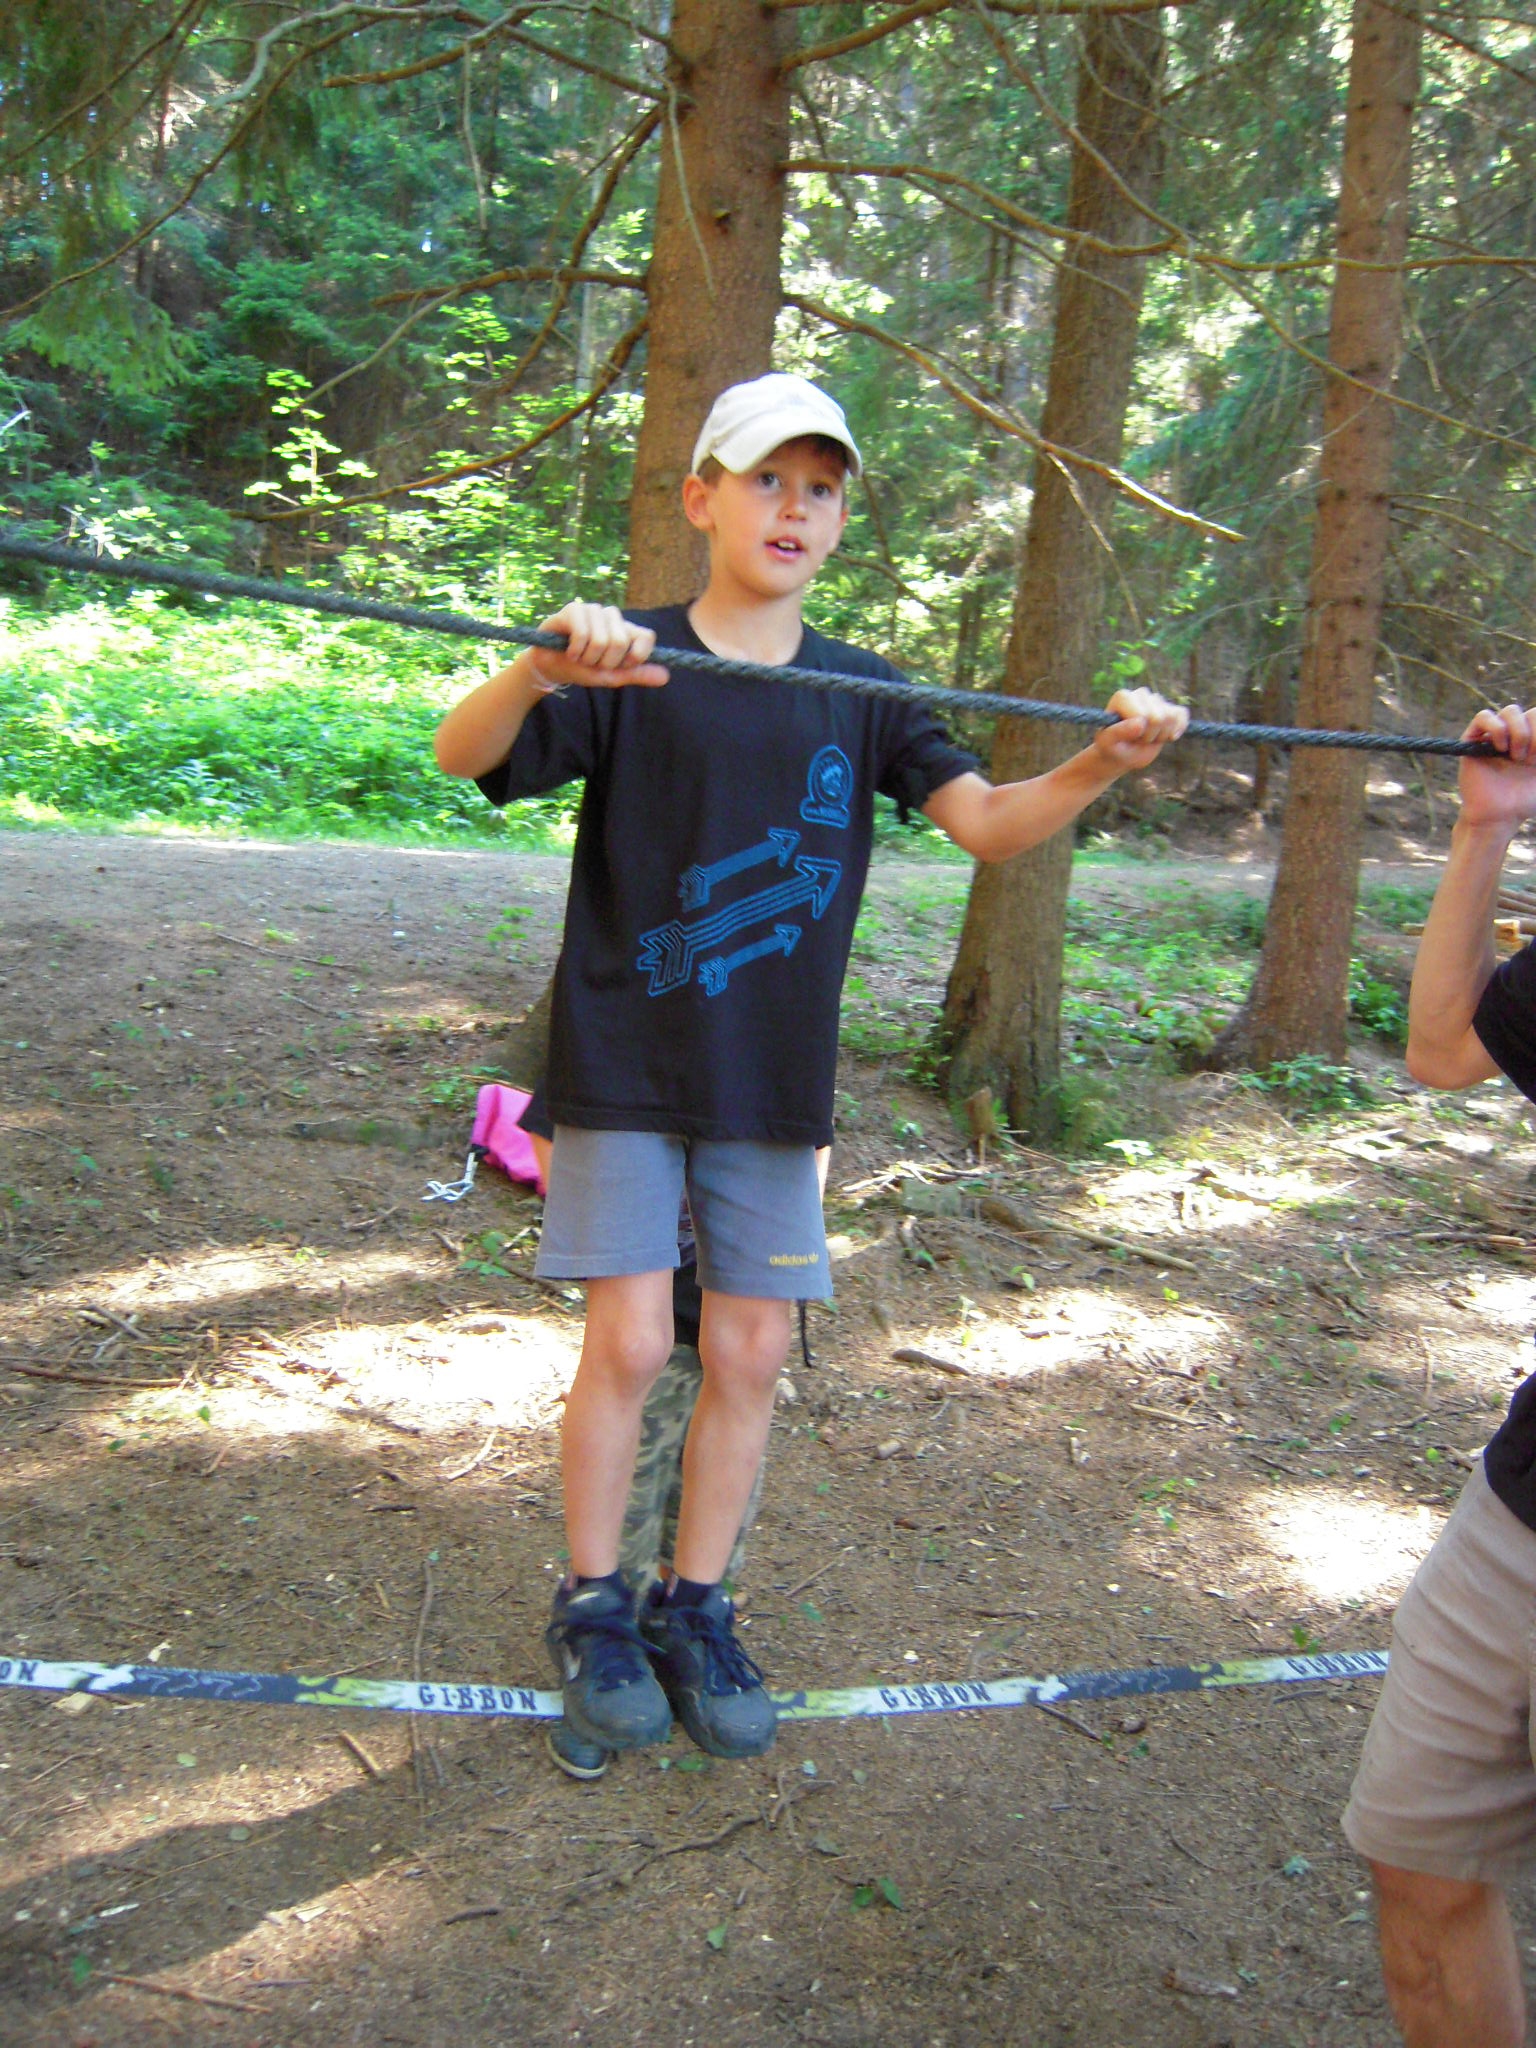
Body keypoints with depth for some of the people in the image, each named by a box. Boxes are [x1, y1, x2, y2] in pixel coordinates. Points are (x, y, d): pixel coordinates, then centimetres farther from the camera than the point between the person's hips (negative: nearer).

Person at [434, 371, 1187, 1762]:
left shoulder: (862, 694, 6)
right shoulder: (630, 665, -5)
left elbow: (988, 823, -4)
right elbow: (463, 756, -19)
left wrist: (1101, 765, -23)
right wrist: (542, 668, -40)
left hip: (773, 1080, 4)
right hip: (625, 1067, -3)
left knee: (751, 1352, 6)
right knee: (629, 1342, -2)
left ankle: (695, 1611, 26)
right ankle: (593, 1610, 21)